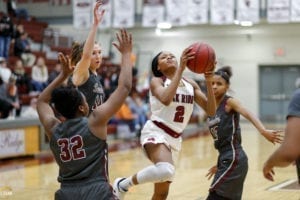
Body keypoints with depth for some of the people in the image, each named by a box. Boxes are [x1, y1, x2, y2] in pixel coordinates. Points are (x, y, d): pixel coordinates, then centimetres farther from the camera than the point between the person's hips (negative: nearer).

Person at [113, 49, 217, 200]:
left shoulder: (191, 84, 9)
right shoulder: (156, 81, -6)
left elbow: (211, 111, 1)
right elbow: (166, 99, -29)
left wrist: (209, 82, -13)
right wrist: (181, 68, -28)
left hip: (175, 138, 7)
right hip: (156, 132, -7)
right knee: (165, 170, -37)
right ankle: (122, 184, -13)